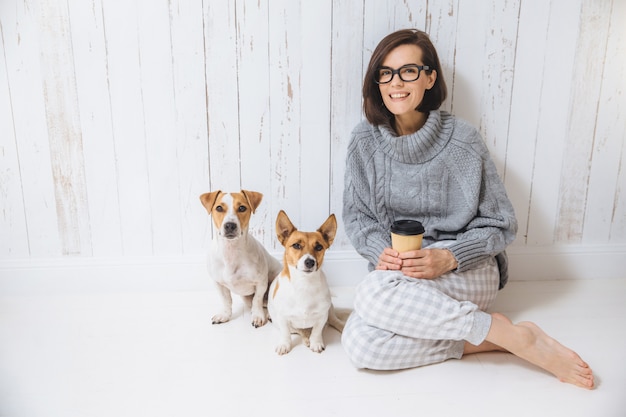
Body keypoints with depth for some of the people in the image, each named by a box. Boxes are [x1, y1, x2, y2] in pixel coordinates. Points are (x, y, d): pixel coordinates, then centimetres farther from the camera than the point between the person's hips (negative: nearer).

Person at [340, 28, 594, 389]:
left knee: (375, 293, -35)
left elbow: (501, 223, -4)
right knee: (358, 345, -26)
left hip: (468, 271, -3)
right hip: (395, 275, 4)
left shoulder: (462, 140, -8)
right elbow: (356, 214, 4)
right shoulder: (365, 140, 0)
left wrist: (449, 258, -21)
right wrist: (381, 251, -17)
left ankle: (512, 334, -18)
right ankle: (479, 341, -11)